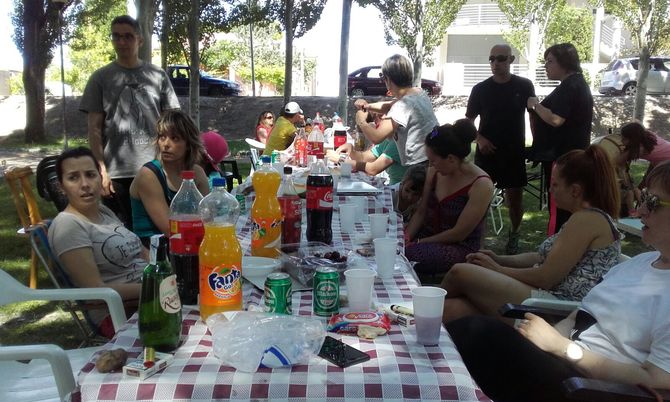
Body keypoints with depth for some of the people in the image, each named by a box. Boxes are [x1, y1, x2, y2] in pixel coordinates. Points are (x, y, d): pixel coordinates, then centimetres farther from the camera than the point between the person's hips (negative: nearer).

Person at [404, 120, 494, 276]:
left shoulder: (481, 185, -18)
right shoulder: (434, 172, 1)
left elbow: (458, 234, -17)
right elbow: (421, 212, 9)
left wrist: (418, 243, -14)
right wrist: (406, 237, -8)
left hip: (460, 247, -6)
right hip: (428, 235, 6)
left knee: (406, 255, -32)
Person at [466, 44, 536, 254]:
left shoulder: (524, 86, -1)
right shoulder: (480, 89, 0)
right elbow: (468, 120, 6)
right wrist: (479, 139, -10)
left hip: (515, 152, 0)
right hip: (487, 151, 0)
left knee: (515, 197, 7)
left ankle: (514, 235, 29)